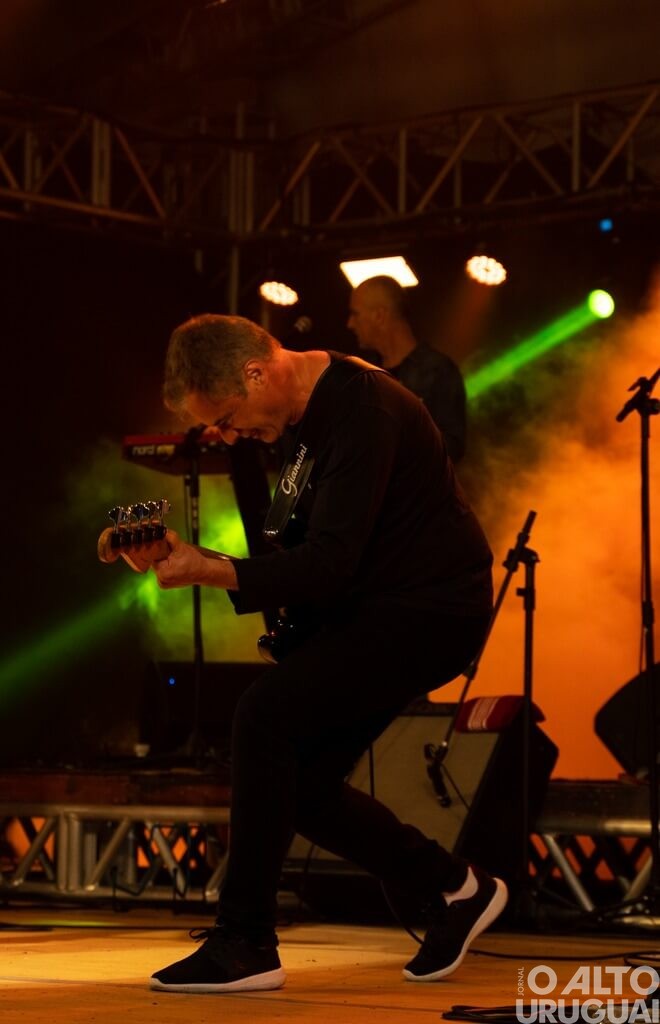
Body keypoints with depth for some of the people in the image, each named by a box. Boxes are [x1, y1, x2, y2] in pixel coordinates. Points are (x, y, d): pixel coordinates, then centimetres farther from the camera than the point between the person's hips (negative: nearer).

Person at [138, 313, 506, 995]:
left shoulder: (361, 412, -25)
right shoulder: (305, 408, 5)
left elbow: (329, 566, -29)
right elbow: (301, 546, 20)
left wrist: (207, 571, -30)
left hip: (429, 608, -10)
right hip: (370, 607, 10)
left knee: (266, 716, -23)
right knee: (300, 783, 5)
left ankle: (245, 945, -16)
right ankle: (456, 892, 21)